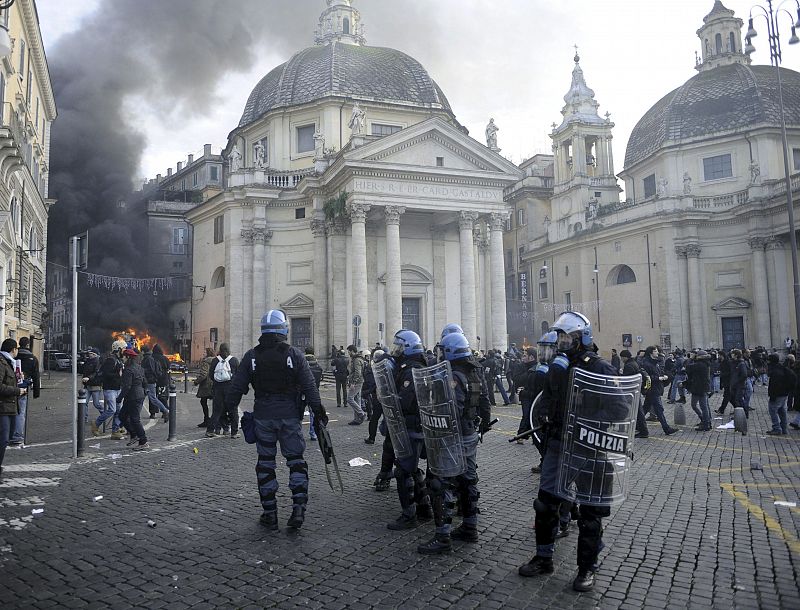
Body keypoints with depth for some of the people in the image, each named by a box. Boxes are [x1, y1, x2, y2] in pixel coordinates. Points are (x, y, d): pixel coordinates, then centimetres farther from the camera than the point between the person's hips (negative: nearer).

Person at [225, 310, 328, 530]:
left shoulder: (251, 356, 0)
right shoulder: (295, 354, -6)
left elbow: (236, 387, 2)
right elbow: (309, 387, -7)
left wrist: (229, 409, 14)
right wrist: (319, 412, -1)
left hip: (263, 417, 1)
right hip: (290, 415, -1)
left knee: (265, 461, 11)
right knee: (295, 459, 10)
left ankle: (270, 514, 15)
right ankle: (298, 507, 0)